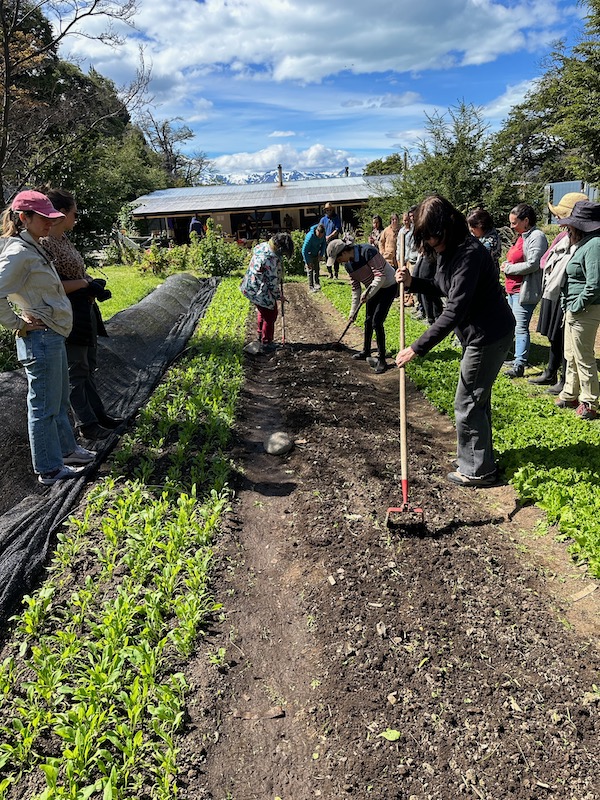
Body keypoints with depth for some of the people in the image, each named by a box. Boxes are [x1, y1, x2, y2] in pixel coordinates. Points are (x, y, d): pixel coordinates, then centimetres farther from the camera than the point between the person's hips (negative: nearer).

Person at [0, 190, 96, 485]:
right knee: (44, 406, 2)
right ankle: (49, 469, 14)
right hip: (40, 339, -10)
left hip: (53, 336, 10)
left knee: (60, 400, 21)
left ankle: (67, 450, 38)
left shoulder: (33, 249, 13)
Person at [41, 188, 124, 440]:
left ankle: (98, 414, 31)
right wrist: (84, 282, -19)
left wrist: (93, 283, 0)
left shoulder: (63, 239, 9)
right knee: (77, 370, 2)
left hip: (85, 311, 10)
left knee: (89, 367, 18)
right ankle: (87, 425, 14)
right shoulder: (44, 243, -18)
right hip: (68, 315, -10)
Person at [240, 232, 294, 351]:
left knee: (262, 312, 28)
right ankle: (266, 344, 19)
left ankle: (261, 335, 47)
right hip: (262, 292, -10)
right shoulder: (272, 259, -30)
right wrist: (279, 296, -6)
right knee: (270, 316, 7)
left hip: (251, 287, 10)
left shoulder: (263, 246, -2)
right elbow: (272, 282, -23)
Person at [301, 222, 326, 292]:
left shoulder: (323, 234, -18)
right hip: (309, 254, -5)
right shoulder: (310, 236, -35)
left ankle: (317, 284, 21)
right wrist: (307, 262, -25)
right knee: (310, 269, -7)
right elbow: (304, 250, -29)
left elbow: (323, 243, 4)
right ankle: (311, 287, -4)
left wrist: (321, 253, -4)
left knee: (316, 269, 10)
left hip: (316, 254, 6)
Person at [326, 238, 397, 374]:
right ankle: (366, 352, 36)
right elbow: (355, 287, 5)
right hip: (372, 290, 8)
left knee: (377, 322, -14)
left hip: (388, 286, -8)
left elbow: (380, 277, -30)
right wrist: (353, 310, 5)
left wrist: (367, 293, -36)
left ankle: (381, 360, -5)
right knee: (368, 320, 16)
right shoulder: (348, 265, -4)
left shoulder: (368, 252, -29)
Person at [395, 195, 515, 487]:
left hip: (488, 336, -10)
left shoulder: (468, 253, -27)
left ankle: (477, 470, 13)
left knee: (468, 403, -1)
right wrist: (412, 282, -1)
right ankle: (474, 455, 37)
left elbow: (455, 309, -33)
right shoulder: (448, 250, 4)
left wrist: (417, 348, -34)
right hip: (481, 333, 10)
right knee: (477, 398, 20)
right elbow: (443, 288, 18)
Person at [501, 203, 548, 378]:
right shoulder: (521, 236, 16)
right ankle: (519, 357, 25)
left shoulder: (537, 236, -12)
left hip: (524, 291, -10)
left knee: (521, 328, -11)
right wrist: (508, 265, 6)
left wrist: (508, 268, -11)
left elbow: (532, 264, -20)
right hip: (513, 289, 10)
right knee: (517, 326, 15)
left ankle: (519, 365, -11)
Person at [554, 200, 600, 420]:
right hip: (573, 310, 10)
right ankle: (570, 395, 34)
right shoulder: (581, 243, 11)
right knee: (571, 356, 20)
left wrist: (576, 307, -17)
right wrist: (568, 306, 10)